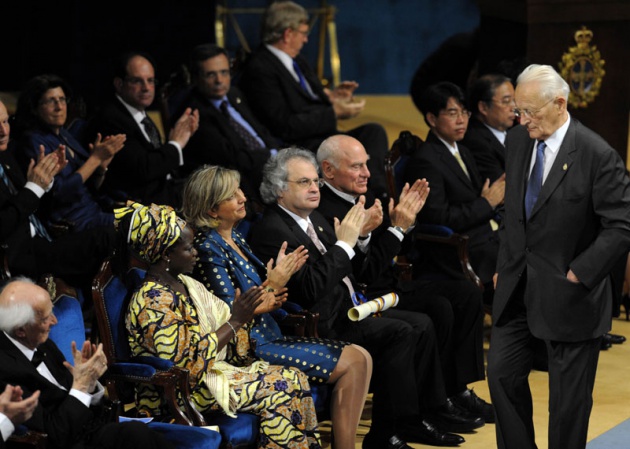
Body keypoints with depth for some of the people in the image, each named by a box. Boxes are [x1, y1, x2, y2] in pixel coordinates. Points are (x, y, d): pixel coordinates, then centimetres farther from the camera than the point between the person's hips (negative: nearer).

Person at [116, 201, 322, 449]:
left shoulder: (183, 284, 9)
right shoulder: (152, 301, -20)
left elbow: (218, 324, 14)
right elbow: (188, 361, -24)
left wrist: (253, 311, -3)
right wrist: (235, 321, -21)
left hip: (215, 369, 9)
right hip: (188, 389, -9)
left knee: (294, 378, -4)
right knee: (277, 390, -17)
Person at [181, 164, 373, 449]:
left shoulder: (234, 239, 13)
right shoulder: (208, 249, -15)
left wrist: (280, 274, 0)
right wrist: (272, 285, -17)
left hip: (268, 337, 9)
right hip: (250, 348, -9)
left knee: (360, 358, 0)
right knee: (353, 363, -13)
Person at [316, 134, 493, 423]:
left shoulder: (364, 196, 9)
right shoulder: (326, 212, -21)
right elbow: (368, 273, -23)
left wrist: (406, 217, 0)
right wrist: (397, 228, -21)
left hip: (391, 286, 10)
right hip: (367, 299, -10)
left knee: (468, 294, 0)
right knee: (439, 309, -26)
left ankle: (458, 388, 1)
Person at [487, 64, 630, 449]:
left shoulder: (597, 155, -17)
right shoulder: (518, 141, 3)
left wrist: (579, 273, -17)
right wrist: (505, 266, 12)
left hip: (568, 291, -6)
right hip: (518, 283, 6)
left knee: (569, 392, 4)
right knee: (503, 371, 8)